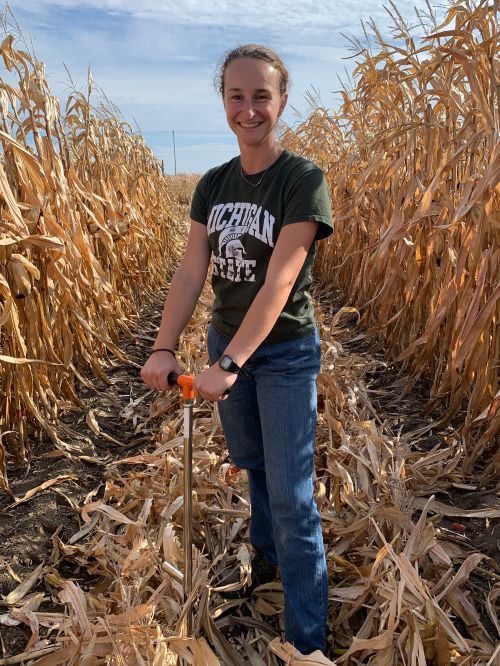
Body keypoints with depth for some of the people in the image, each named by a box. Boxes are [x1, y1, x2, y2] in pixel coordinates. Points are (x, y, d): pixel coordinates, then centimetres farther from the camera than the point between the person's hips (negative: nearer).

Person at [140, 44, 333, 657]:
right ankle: (265, 554, 51)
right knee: (251, 463, 24)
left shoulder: (303, 180, -15)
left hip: (284, 353, -5)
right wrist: (164, 347, -17)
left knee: (292, 498, -1)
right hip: (225, 342, 6)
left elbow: (279, 282, -25)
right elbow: (191, 272, -5)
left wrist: (228, 366, -30)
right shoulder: (213, 185, 2)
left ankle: (307, 639, 17)